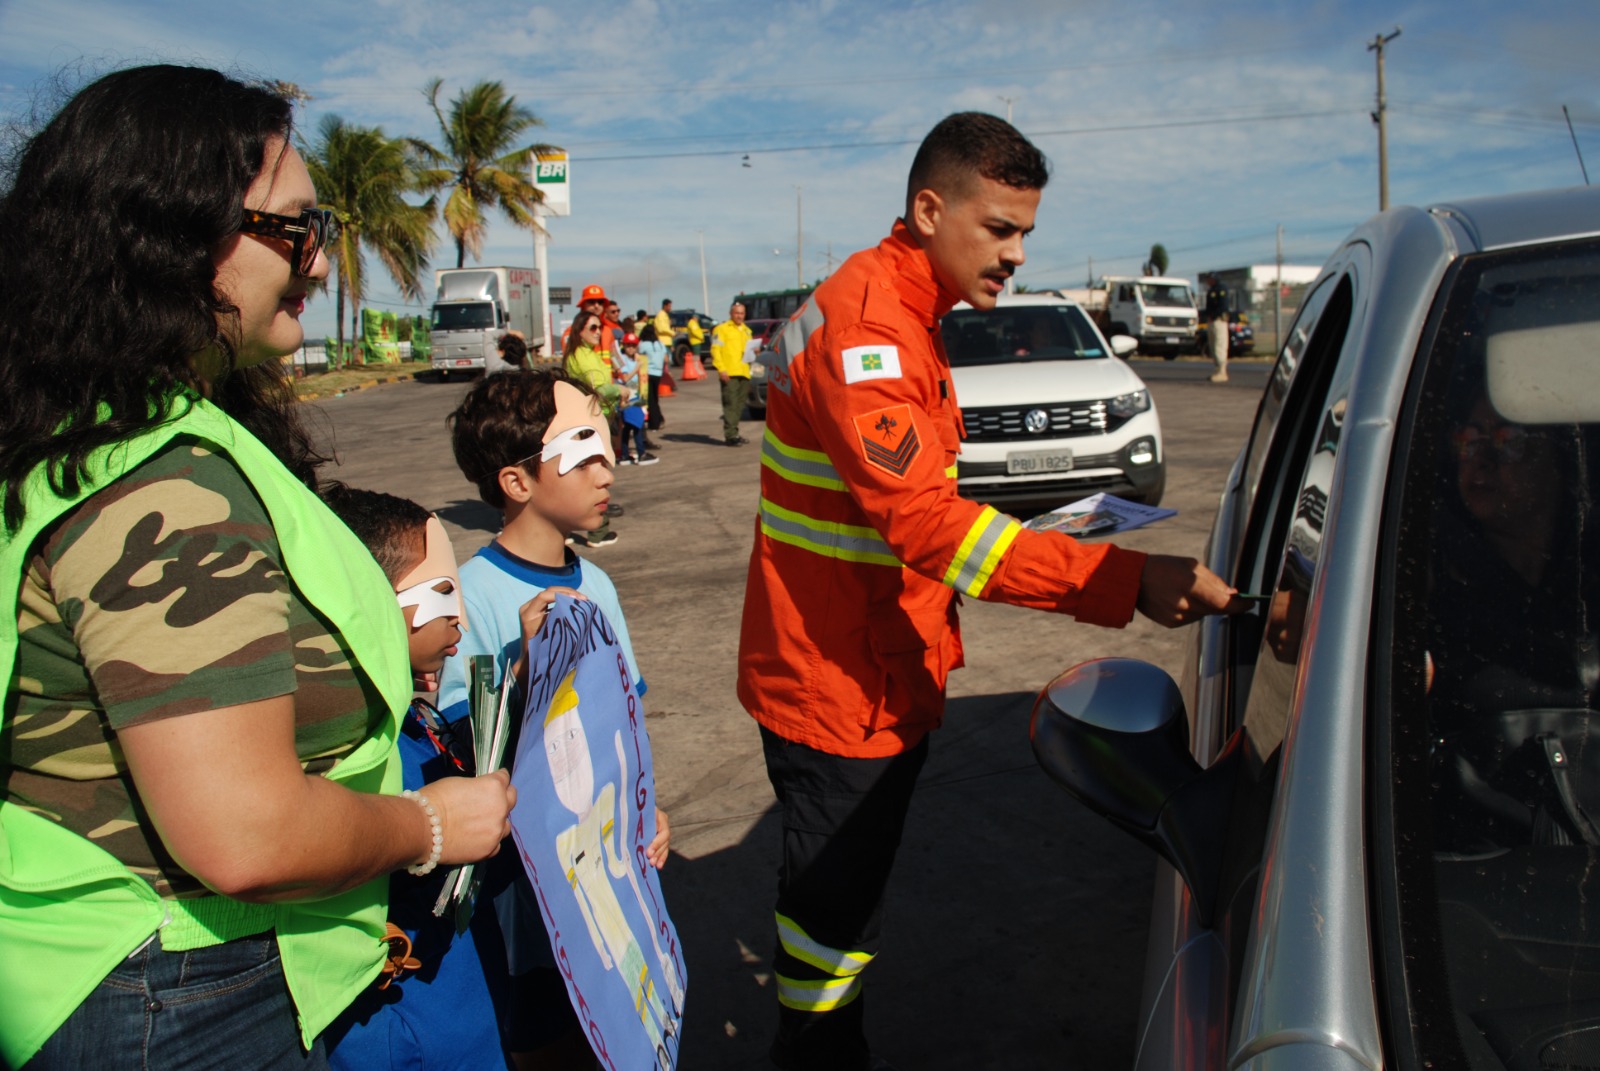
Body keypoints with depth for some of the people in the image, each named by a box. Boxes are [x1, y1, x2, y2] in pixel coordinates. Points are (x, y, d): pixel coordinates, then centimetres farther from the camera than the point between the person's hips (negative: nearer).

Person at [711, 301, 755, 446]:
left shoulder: (746, 330, 23)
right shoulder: (721, 328, 1)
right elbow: (715, 350, -7)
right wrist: (721, 369, -17)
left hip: (744, 373, 7)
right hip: (729, 374, -7)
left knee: (739, 405, 10)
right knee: (730, 404, -10)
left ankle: (734, 432, 18)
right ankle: (730, 435, -11)